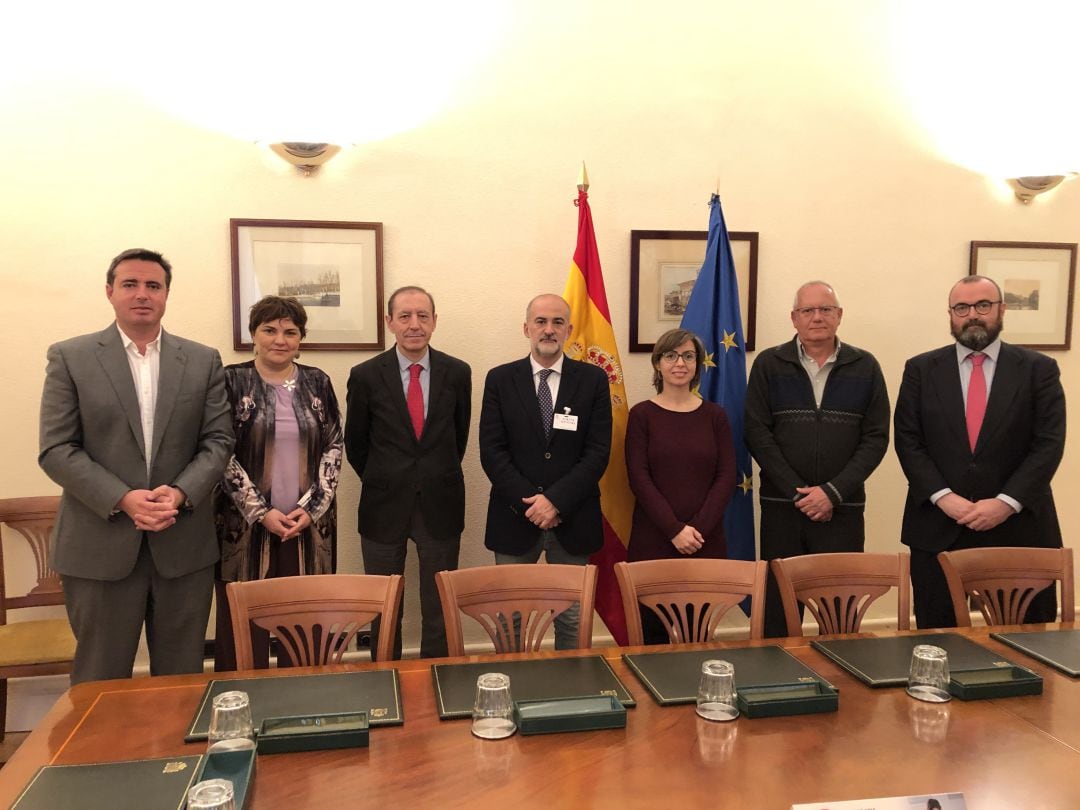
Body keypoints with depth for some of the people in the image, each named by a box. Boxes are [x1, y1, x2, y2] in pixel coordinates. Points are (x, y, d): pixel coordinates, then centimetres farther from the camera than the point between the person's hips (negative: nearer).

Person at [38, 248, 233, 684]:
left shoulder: (204, 361, 7)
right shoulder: (69, 357, 2)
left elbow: (218, 440, 3)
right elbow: (56, 450, -3)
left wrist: (181, 493, -14)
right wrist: (123, 500, -15)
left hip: (183, 545, 2)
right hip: (101, 544, -1)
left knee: (181, 679, 11)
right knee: (100, 683, 10)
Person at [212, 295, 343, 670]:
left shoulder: (318, 383, 7)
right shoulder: (230, 382, -1)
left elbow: (333, 448, 5)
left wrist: (312, 507, -7)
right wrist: (261, 511, -11)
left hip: (308, 525, 2)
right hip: (246, 524, -2)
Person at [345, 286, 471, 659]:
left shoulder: (458, 373, -2)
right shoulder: (365, 376, -6)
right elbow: (355, 444, 5)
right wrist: (383, 483, 10)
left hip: (440, 506, 1)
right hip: (384, 507, -1)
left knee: (439, 610, 11)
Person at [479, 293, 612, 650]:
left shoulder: (593, 379, 1)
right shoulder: (500, 379, 2)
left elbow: (598, 451, -4)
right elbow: (491, 450, -4)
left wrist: (556, 500, -14)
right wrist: (529, 503, -13)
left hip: (572, 520, 0)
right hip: (515, 517, 0)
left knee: (572, 619, 9)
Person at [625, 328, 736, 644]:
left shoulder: (715, 415, 8)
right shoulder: (642, 414, 1)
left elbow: (726, 477, 2)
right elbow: (638, 478, -6)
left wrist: (699, 528, -9)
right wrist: (674, 530, -13)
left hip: (706, 541, 2)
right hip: (653, 539, -2)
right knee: (653, 632, 1)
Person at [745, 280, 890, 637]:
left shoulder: (865, 367, 5)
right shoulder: (769, 364, 3)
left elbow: (876, 438, 2)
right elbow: (757, 433, -2)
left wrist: (833, 492, -10)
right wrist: (798, 491, -8)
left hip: (843, 509, 1)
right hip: (782, 506, 0)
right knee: (779, 607, 5)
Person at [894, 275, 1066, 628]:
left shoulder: (1039, 369, 3)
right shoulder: (921, 370, 5)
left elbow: (1049, 444, -3)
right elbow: (908, 441, 0)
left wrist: (1007, 502, -14)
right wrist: (943, 496, -12)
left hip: (1018, 527, 0)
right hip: (938, 527, 0)